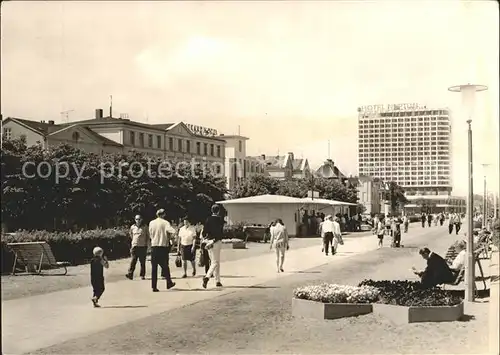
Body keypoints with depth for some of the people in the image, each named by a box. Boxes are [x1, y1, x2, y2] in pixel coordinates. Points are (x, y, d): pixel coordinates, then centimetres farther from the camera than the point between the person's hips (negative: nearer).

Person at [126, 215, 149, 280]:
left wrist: (146, 244, 3)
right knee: (133, 261, -9)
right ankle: (130, 274, -15)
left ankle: (142, 275, 9)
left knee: (142, 262, 3)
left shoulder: (145, 227, 2)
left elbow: (148, 237, 9)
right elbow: (131, 234, 24)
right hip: (134, 246, 1)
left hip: (143, 247, -1)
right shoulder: (132, 227, 7)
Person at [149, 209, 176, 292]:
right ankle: (169, 283, 23)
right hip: (163, 246, -2)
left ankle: (154, 286, 0)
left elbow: (150, 235, 10)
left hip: (154, 247, 2)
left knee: (154, 267, 4)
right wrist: (169, 236, -1)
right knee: (165, 266, 12)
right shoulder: (165, 223, -7)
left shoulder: (151, 223, 4)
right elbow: (174, 231, -20)